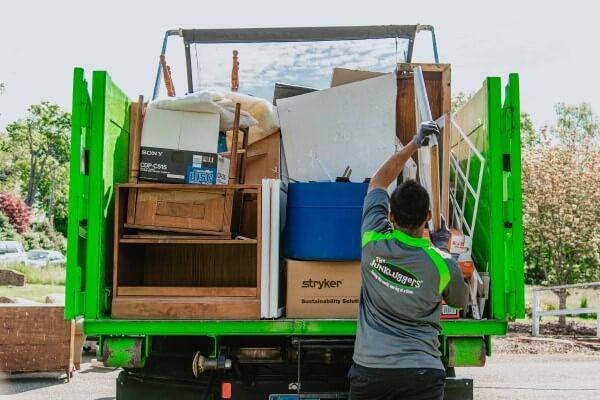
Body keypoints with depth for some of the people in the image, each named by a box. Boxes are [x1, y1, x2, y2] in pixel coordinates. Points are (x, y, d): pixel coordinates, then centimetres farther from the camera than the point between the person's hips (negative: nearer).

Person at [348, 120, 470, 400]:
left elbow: (378, 182, 13)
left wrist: (414, 144, 20)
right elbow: (460, 302, 18)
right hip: (422, 373, -1)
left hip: (370, 369, 1)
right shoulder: (443, 264, -6)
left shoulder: (374, 240, -5)